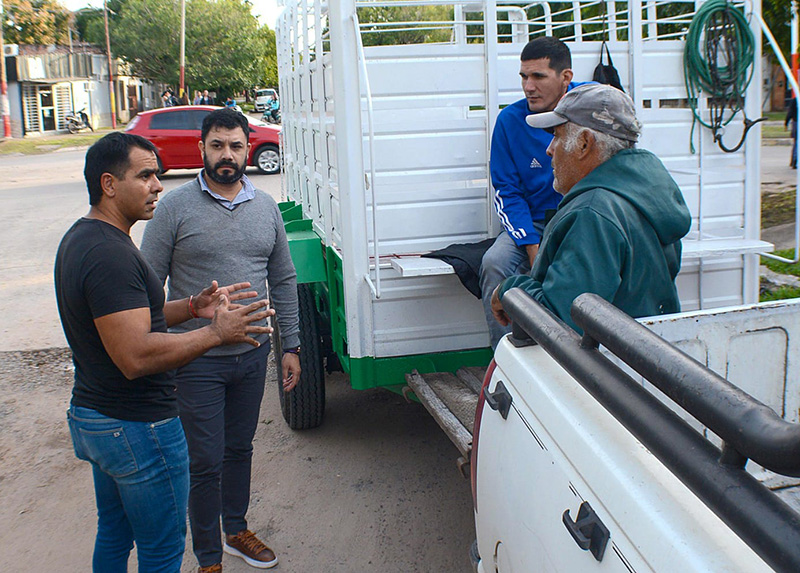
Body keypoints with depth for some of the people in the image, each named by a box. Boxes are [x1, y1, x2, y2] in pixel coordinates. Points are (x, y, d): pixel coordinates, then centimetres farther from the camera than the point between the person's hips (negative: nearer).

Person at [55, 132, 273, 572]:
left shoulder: (79, 239, 8)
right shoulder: (110, 255, -26)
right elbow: (135, 356, -31)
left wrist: (191, 307, 4)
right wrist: (215, 332, -23)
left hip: (91, 416, 11)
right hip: (137, 429, -11)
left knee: (113, 534, 25)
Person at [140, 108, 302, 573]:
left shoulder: (266, 207, 5)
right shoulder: (176, 207, -7)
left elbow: (283, 281, 11)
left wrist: (291, 347, 9)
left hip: (253, 356, 4)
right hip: (197, 360, -4)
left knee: (241, 449, 19)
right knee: (206, 463, 2)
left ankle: (237, 530, 40)